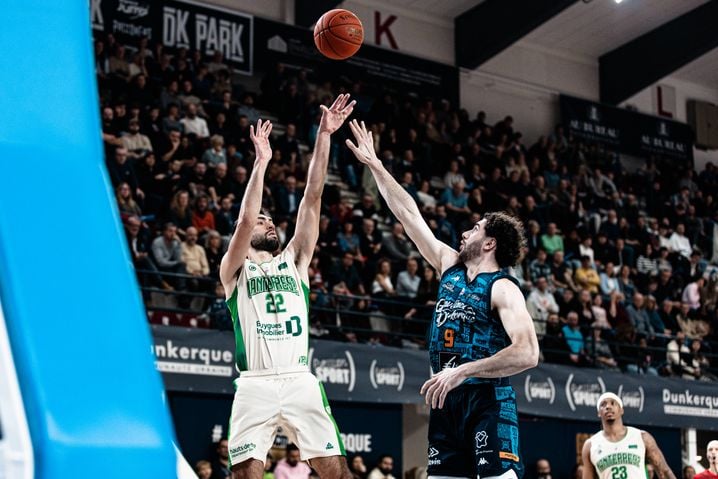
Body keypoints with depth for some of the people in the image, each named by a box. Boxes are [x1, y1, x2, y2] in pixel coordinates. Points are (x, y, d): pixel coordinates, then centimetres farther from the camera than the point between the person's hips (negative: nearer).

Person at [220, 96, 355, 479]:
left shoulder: (295, 260, 20)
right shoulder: (234, 270, 12)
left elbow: (312, 197, 12)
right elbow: (245, 220, -7)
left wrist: (324, 135, 6)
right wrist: (262, 162, -8)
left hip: (301, 382, 3)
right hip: (255, 385, -3)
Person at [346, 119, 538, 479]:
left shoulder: (503, 288, -7)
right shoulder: (450, 266, 14)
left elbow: (527, 354, -20)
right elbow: (409, 214, 18)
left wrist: (463, 371, -24)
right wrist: (374, 165, 20)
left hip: (487, 401, -7)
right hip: (446, 401, 7)